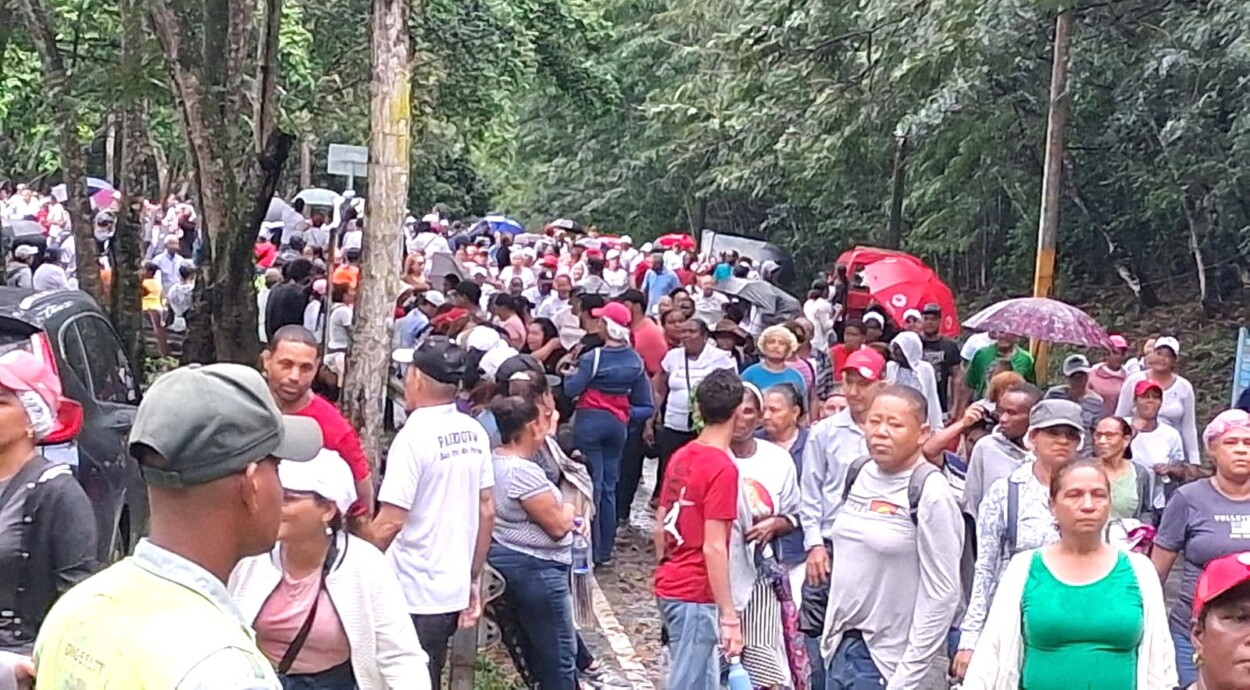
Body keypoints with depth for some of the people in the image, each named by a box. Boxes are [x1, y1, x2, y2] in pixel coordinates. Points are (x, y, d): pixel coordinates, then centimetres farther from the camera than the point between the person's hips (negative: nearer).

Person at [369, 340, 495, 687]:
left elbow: (390, 521, -20)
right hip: (454, 590, 7)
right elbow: (487, 511, 8)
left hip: (413, 595, -7)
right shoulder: (474, 432, 3)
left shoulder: (413, 437, -17)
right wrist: (474, 580, 16)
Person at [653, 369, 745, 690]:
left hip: (670, 587, 8)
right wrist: (729, 617, -18)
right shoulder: (723, 468, -17)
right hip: (696, 594, -8)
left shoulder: (680, 457, 7)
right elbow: (713, 547, -20)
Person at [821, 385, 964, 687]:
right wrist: (831, 632, 13)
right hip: (842, 648, 6)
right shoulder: (859, 476, 7)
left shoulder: (930, 492, -13)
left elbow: (942, 595, -15)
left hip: (887, 662, -6)